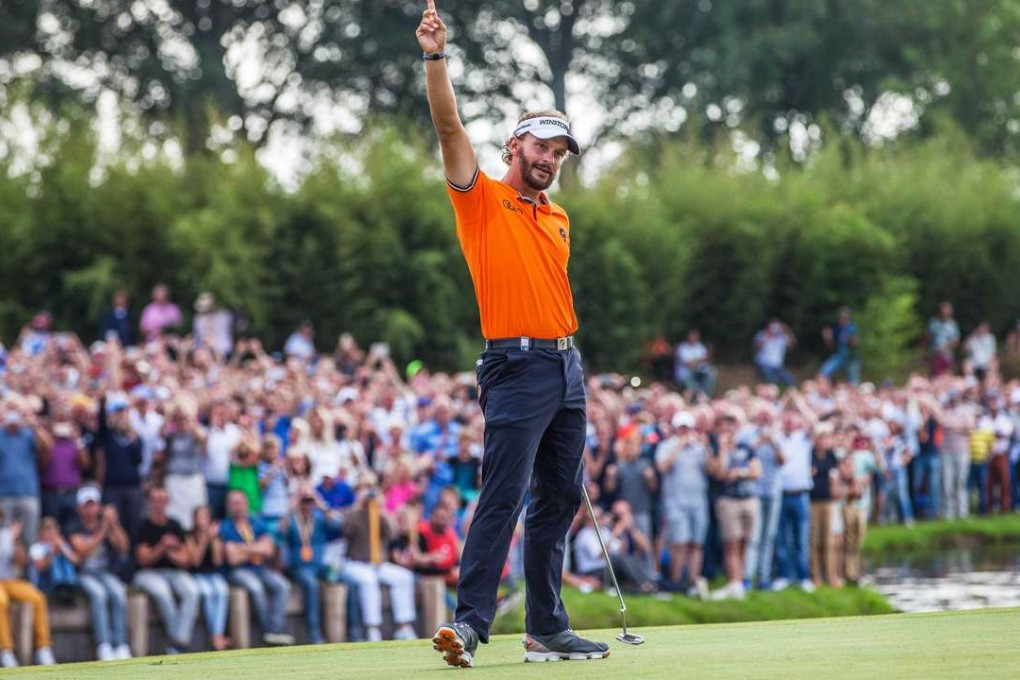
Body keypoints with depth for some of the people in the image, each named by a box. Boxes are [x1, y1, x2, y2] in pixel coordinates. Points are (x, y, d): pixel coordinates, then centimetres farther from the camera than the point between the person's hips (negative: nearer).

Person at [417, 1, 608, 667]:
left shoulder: (558, 218, 18)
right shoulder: (483, 199, -1)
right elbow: (451, 128, -13)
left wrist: (568, 358, 17)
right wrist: (435, 58, -24)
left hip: (566, 367, 7)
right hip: (517, 367, -7)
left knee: (560, 499, 8)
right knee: (502, 499, -14)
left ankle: (548, 629, 14)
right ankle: (470, 624, -16)